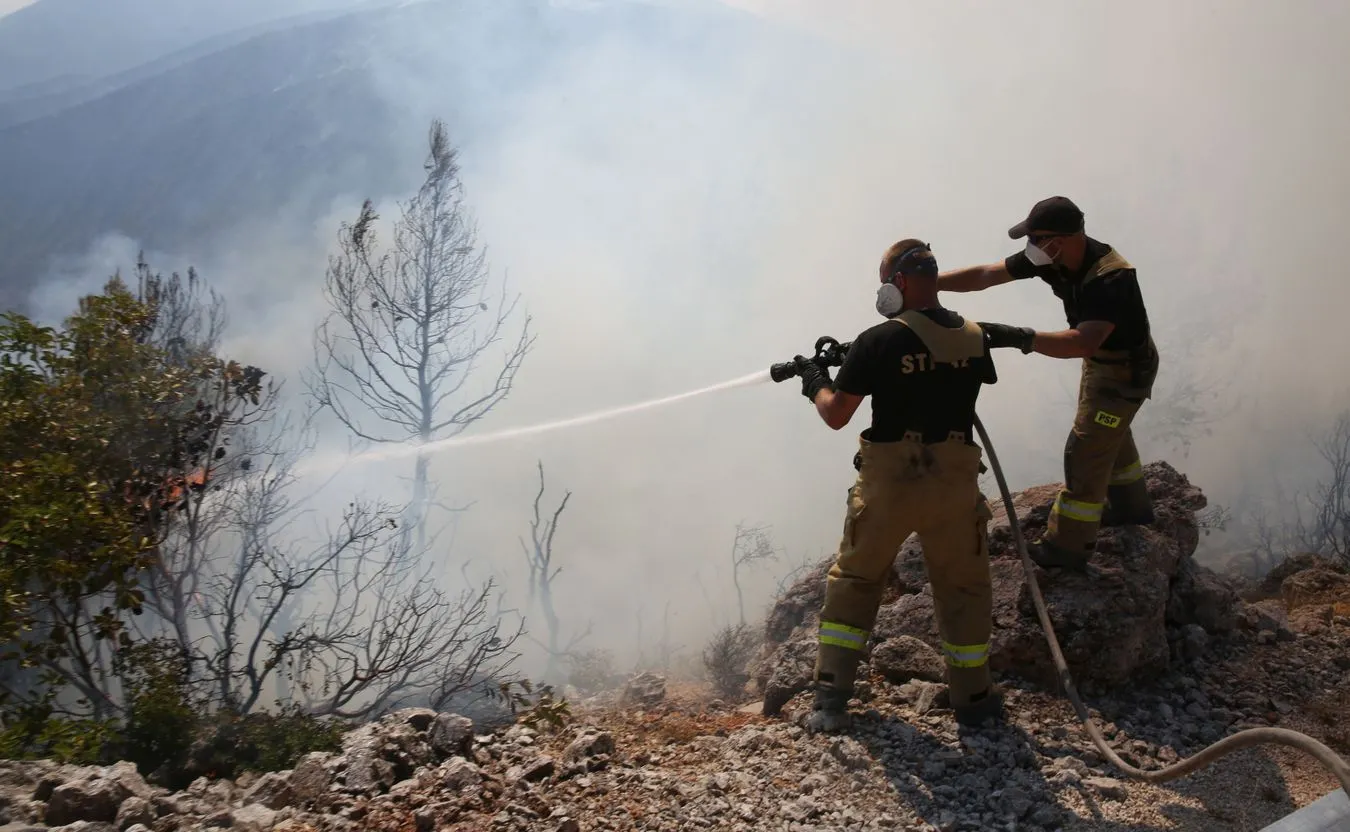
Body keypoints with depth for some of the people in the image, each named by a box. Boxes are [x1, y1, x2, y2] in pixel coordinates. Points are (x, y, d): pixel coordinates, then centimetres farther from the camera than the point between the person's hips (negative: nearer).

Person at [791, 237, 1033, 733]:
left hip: (887, 485, -2)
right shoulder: (976, 337, 1)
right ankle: (971, 698, 27)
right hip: (954, 486, 2)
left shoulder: (877, 341, -11)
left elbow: (836, 415, -7)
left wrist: (817, 383, 11)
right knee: (963, 590, 18)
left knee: (853, 583, 14)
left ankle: (830, 700, 13)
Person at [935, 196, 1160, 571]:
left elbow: (1083, 342, -50)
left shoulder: (1111, 278, -39)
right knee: (1110, 435, 27)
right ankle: (1131, 506, 50)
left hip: (1127, 370, -9)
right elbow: (985, 274, -15)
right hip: (1098, 359, 9)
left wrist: (1023, 338, -59)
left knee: (1085, 451, -5)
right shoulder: (1049, 257, -17)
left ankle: (1067, 546, 8)